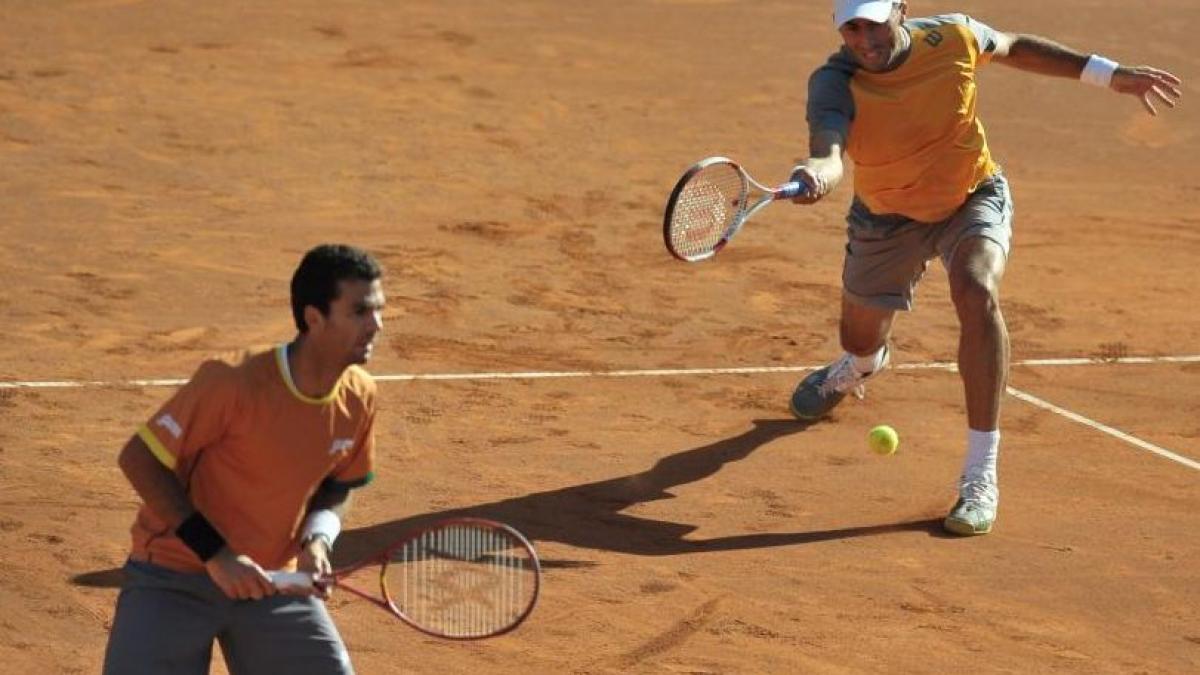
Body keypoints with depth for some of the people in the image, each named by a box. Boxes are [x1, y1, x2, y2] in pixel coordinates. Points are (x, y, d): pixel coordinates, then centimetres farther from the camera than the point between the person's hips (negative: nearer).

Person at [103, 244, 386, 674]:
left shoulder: (358, 397, -5)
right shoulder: (233, 383, -24)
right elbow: (139, 460, -18)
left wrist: (318, 539, -11)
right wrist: (215, 553, -22)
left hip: (274, 581, 5)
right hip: (174, 580, -5)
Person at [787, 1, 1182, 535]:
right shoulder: (833, 84, -29)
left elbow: (1015, 48, 0)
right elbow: (828, 154, -49)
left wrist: (1110, 74, -1)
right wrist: (815, 175, -74)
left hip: (973, 198, -1)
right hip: (886, 219, 1)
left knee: (976, 293, -32)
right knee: (861, 341, 21)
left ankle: (981, 478, -28)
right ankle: (863, 365, 67)